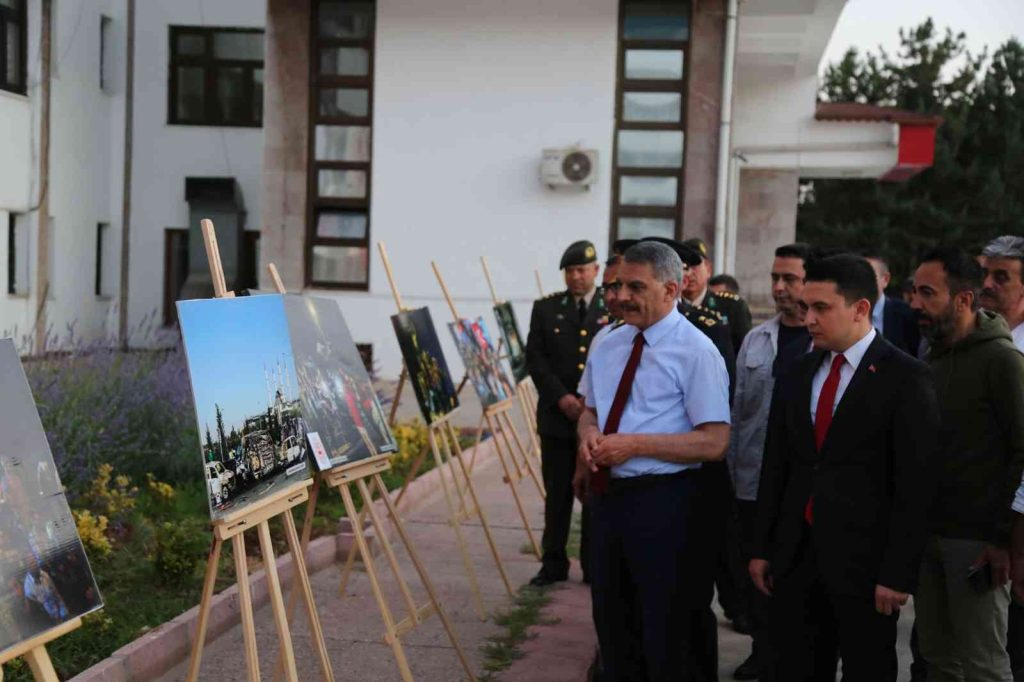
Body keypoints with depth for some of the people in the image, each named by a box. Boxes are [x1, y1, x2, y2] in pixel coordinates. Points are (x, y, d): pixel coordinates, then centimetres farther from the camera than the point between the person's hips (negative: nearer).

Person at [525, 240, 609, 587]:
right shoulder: (546, 308, 7)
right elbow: (535, 358, 1)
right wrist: (561, 397, -11)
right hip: (557, 416, 1)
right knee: (557, 494, 5)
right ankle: (554, 564, 13)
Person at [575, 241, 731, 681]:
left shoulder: (696, 352, -14)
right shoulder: (608, 345, 7)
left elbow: (713, 442, -18)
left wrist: (635, 444, -23)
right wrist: (588, 432, -5)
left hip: (662, 500, -7)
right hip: (606, 493, 7)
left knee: (664, 626, 7)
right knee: (611, 615, 20)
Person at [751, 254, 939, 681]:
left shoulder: (906, 378, -8)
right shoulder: (796, 375, 10)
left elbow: (914, 485, -11)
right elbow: (775, 467, 12)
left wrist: (898, 574, -13)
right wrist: (762, 548, 9)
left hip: (863, 559, -5)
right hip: (796, 553, 5)